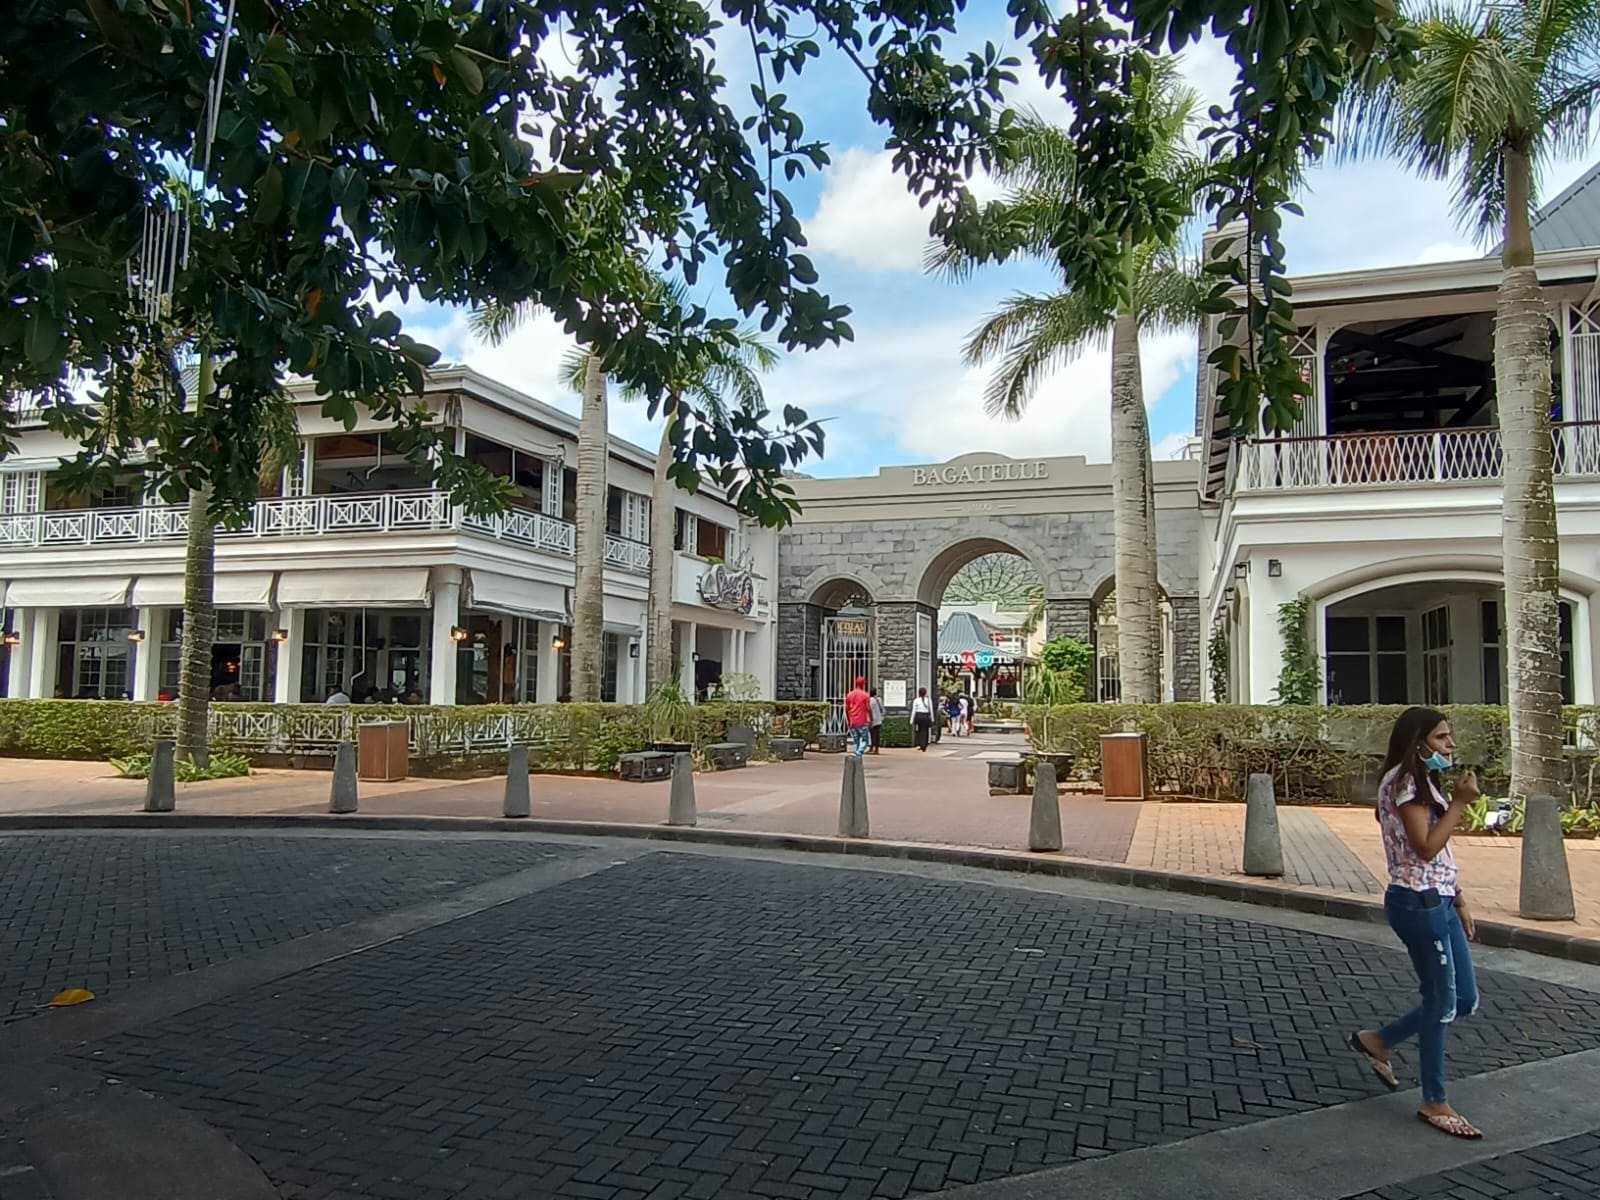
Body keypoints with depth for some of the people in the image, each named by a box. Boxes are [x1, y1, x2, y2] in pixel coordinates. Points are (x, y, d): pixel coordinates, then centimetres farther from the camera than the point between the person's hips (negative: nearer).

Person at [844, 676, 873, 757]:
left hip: (852, 723, 5)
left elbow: (846, 709, 10)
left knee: (855, 742, 12)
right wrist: (871, 720, 0)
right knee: (865, 741, 3)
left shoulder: (849, 695, 6)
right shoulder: (865, 695, -8)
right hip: (862, 723, -4)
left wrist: (848, 721, 19)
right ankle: (858, 753, -18)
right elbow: (868, 709, -9)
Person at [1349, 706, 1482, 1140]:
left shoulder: (1424, 781, 16)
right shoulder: (1405, 781, -15)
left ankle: (1377, 1040, 27)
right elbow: (1425, 848, -21)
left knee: (1465, 999, 14)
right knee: (1442, 1002, 1)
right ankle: (1434, 1103, 16)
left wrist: (1459, 901, 17)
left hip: (1437, 901, 10)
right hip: (1419, 902, -10)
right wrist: (1460, 801, -16)